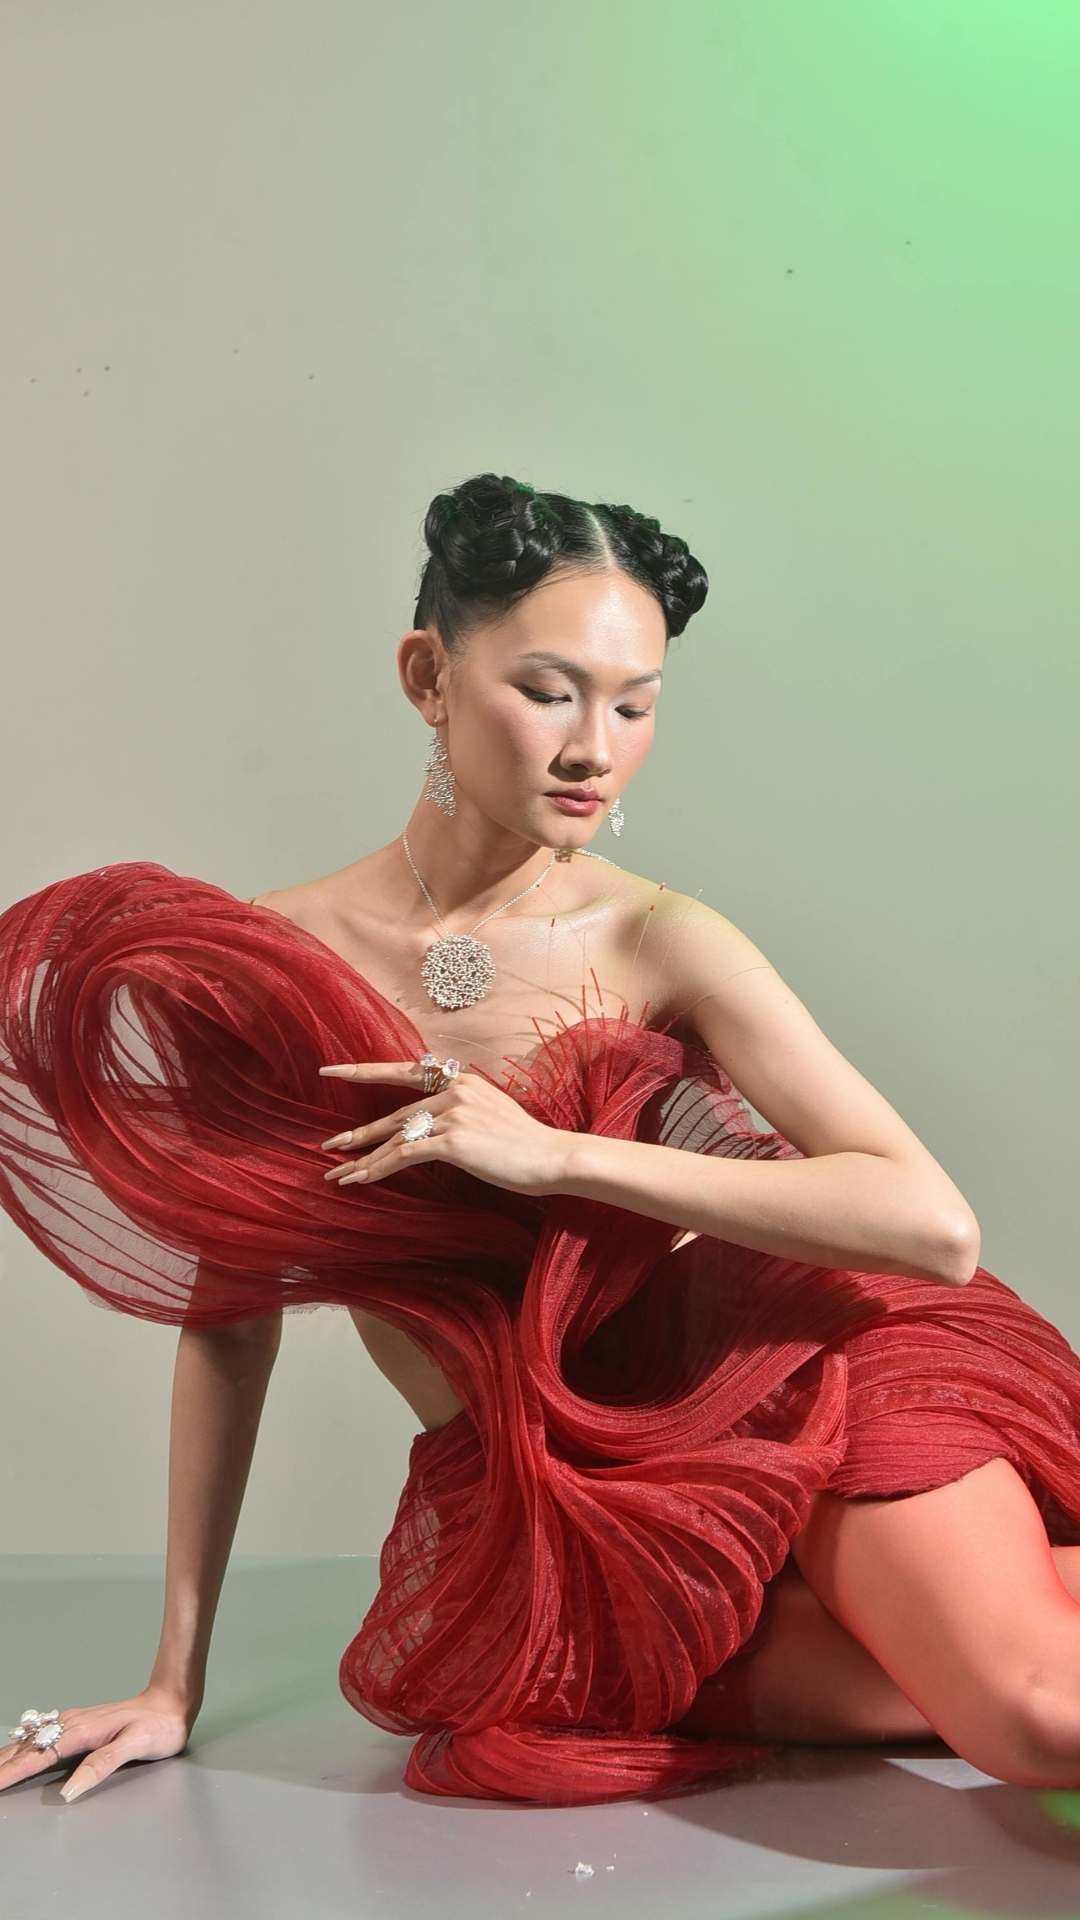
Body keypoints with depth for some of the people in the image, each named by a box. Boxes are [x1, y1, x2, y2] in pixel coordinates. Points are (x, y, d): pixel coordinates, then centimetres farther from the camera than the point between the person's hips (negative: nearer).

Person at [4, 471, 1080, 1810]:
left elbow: (937, 1224, -17)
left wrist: (554, 1153, -24)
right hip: (561, 1514, 2)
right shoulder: (271, 959, -6)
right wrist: (176, 1679, 7)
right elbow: (229, 1317, 3)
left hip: (782, 1385, -1)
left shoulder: (659, 943, -10)